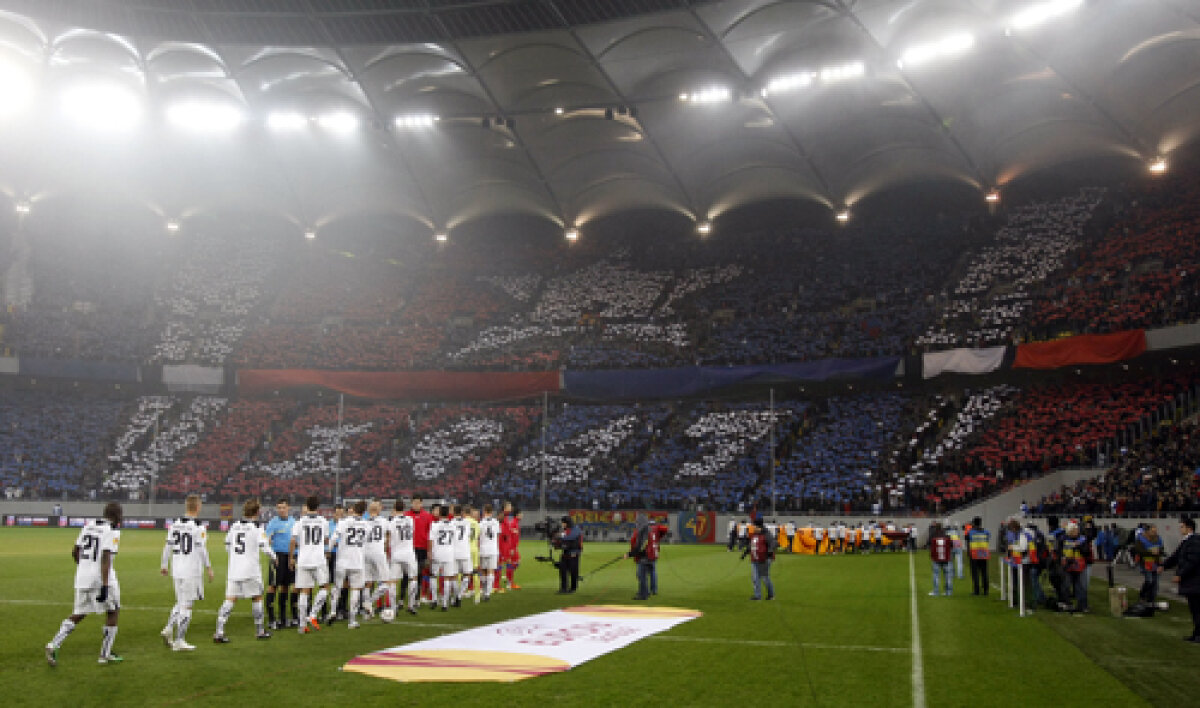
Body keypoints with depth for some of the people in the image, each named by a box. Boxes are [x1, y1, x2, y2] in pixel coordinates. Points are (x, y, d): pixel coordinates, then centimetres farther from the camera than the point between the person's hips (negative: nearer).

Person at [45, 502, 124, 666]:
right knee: (113, 612, 10)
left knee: (79, 614, 18)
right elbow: (106, 558, -20)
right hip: (101, 577, -7)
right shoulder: (113, 531, -11)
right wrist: (105, 586, -22)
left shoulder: (89, 526, 11)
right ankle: (105, 655, 12)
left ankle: (54, 645, 1)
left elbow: (75, 552, 17)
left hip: (82, 576, 7)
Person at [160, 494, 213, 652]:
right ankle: (179, 641, 4)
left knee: (181, 603, 21)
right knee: (186, 606, 1)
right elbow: (202, 550, -13)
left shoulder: (175, 525, 6)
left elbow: (168, 546, 11)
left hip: (177, 571, 6)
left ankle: (168, 629, 6)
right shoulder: (199, 527, -13)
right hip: (192, 571, -6)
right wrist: (209, 568, -3)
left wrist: (164, 565, 22)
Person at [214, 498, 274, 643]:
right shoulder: (256, 527, -10)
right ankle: (259, 631, 20)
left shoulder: (234, 526, 7)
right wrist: (272, 558, 6)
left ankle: (219, 632, -6)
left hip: (233, 570, 5)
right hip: (251, 570, -5)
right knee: (256, 598, 10)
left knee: (230, 599, 3)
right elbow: (264, 547, -13)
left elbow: (227, 546, 16)